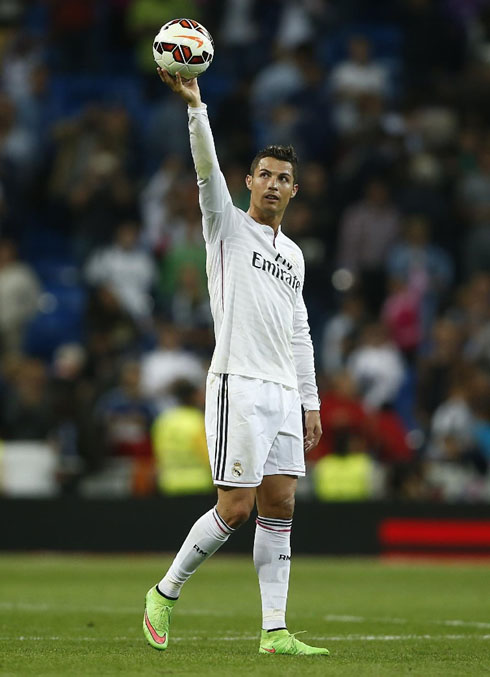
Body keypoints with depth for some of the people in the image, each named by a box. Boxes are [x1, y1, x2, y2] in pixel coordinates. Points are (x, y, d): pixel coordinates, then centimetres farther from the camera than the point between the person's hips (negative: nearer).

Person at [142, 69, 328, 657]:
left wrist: (310, 401, 17)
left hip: (283, 393, 6)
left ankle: (274, 631, 0)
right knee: (236, 508, -9)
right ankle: (166, 592, 9)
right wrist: (194, 105, -29)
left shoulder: (293, 255, 20)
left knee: (279, 507, 1)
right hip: (238, 384, -6)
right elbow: (207, 167, -14)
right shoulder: (228, 225, 3)